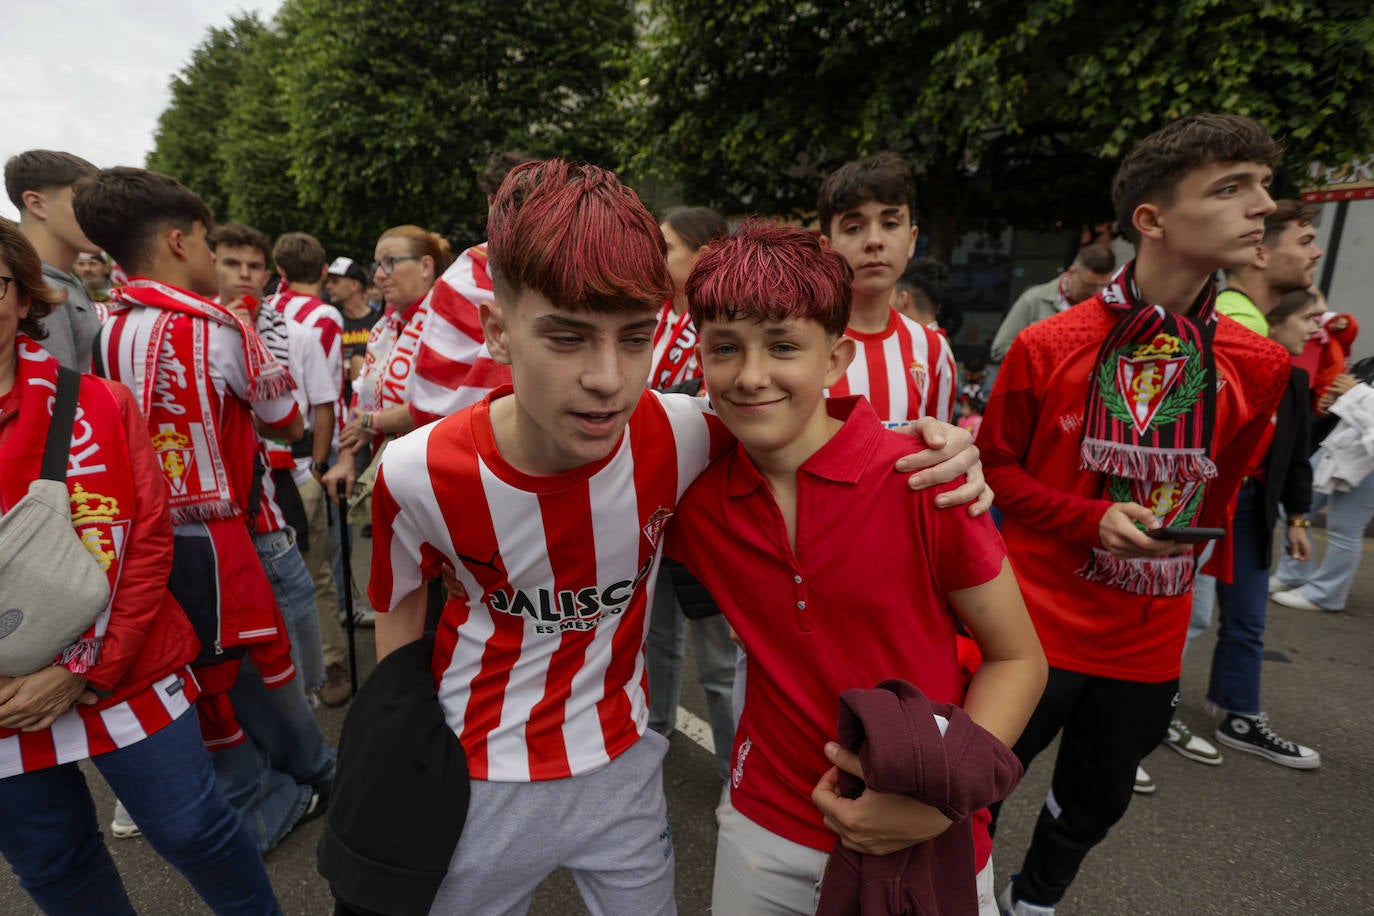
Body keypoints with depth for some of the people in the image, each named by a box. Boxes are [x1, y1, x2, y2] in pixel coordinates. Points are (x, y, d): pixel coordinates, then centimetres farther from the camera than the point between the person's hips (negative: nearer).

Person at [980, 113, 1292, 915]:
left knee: (1098, 802, 23)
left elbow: (1220, 488, 12)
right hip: (1040, 625, -4)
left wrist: (1181, 553, 15)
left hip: (1151, 638, 5)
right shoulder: (1048, 347, -13)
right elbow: (995, 465, -5)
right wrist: (1092, 520, -17)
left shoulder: (1259, 366, -2)